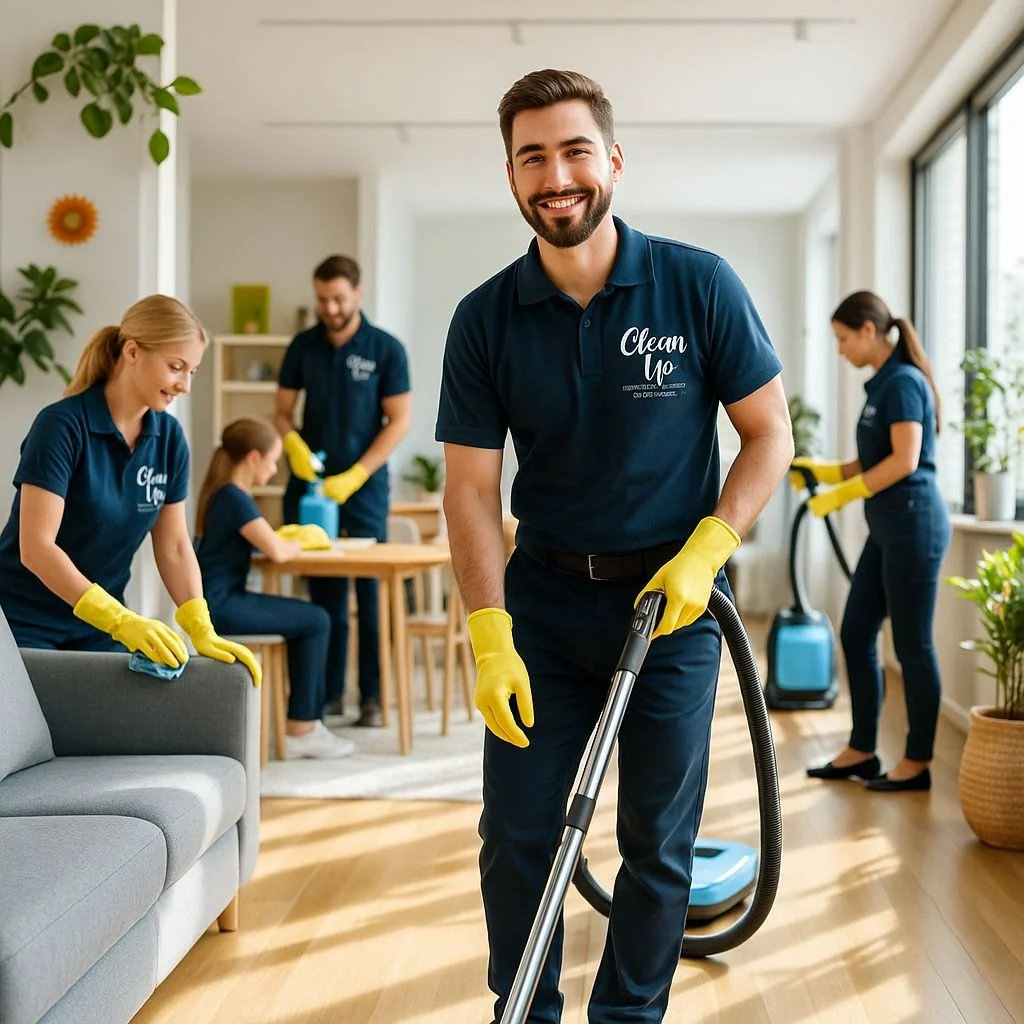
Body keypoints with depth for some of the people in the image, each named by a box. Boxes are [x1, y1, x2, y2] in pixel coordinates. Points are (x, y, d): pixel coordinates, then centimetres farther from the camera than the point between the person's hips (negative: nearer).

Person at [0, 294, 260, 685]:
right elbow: (35, 547, -25)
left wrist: (203, 631, -15)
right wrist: (121, 620, -33)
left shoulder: (169, 437, -2)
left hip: (99, 626, 5)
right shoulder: (62, 425, -19)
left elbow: (174, 546, 0)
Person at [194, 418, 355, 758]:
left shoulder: (221, 492, 14)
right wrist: (299, 543, -2)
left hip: (221, 600, 10)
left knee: (311, 618, 12)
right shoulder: (234, 498, -17)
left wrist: (291, 537, 4)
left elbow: (260, 539, 21)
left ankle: (306, 721, 11)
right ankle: (300, 730, -1)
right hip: (221, 606, -10)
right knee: (315, 621, -7)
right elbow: (276, 552, -23)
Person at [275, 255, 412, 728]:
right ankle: (328, 692, 14)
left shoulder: (386, 349, -3)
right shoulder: (303, 346, 6)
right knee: (323, 595, 8)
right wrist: (294, 446, -12)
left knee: (370, 594, -1)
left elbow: (399, 421, -5)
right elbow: (283, 411, 10)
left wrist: (354, 476, -13)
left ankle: (373, 697, 5)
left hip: (363, 488, -3)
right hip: (310, 485, 3)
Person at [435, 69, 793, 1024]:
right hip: (543, 599, 2)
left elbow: (770, 434, -2)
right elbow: (472, 487, -4)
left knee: (658, 843, 7)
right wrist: (491, 638, -13)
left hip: (671, 598, -1)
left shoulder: (699, 285, -8)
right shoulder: (485, 319, -4)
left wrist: (704, 552, -15)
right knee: (518, 835, 6)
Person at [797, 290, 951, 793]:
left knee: (912, 644, -2)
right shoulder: (882, 384, 16)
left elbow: (904, 460, -21)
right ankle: (862, 750, 19)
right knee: (855, 634, 11)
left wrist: (844, 494, -15)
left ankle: (917, 763, 7)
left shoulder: (903, 381, -13)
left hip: (913, 524, -10)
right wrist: (821, 471, 11)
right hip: (888, 529, 10)